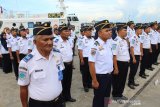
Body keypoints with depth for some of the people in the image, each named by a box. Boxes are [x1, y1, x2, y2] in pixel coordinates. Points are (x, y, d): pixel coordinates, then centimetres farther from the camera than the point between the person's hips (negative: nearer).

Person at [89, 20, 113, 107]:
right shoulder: (95, 46, -22)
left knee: (106, 96, 25)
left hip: (109, 75, 7)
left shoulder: (109, 42, 1)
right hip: (100, 76, -7)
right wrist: (94, 80, -19)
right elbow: (91, 64, -22)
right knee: (99, 99, 13)